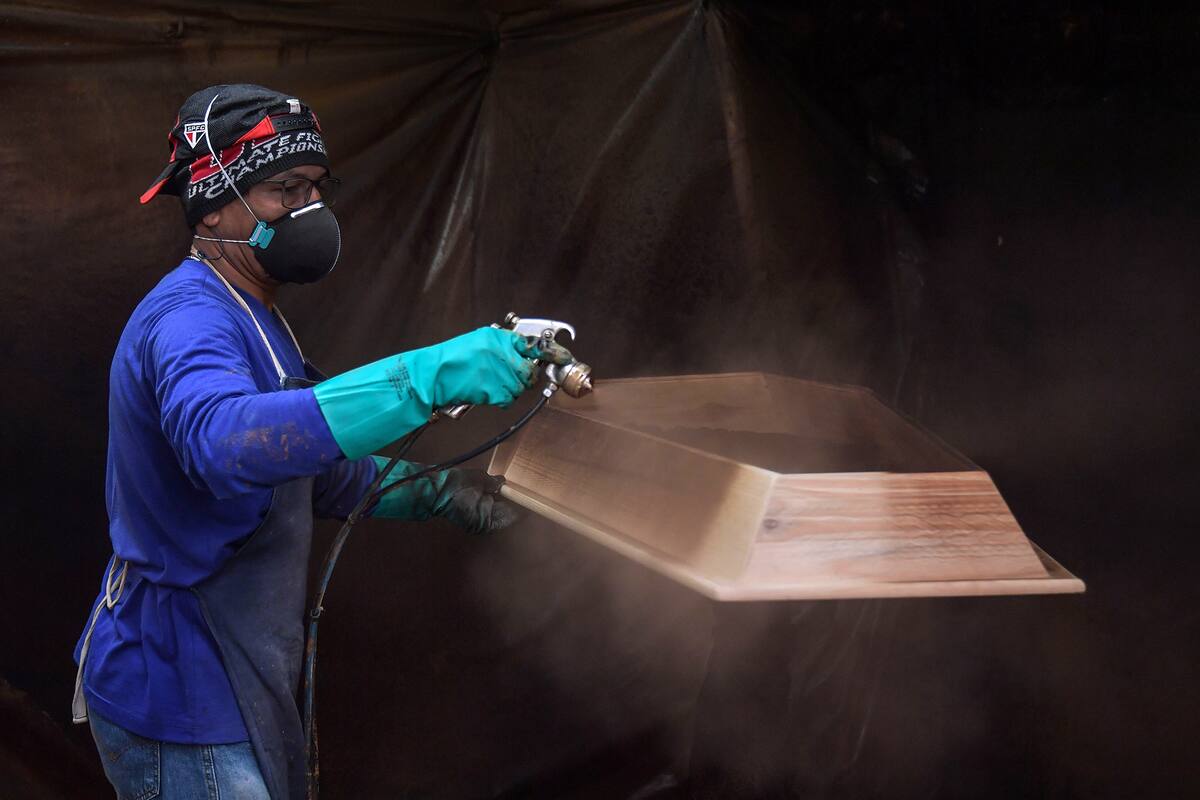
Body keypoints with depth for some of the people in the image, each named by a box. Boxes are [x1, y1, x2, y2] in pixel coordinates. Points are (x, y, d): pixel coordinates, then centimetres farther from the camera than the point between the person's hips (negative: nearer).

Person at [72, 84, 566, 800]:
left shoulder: (255, 323, 15)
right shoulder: (189, 316, -20)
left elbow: (326, 474, 23)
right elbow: (224, 439, -44)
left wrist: (441, 491, 4)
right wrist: (427, 377, -48)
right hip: (178, 698, -10)